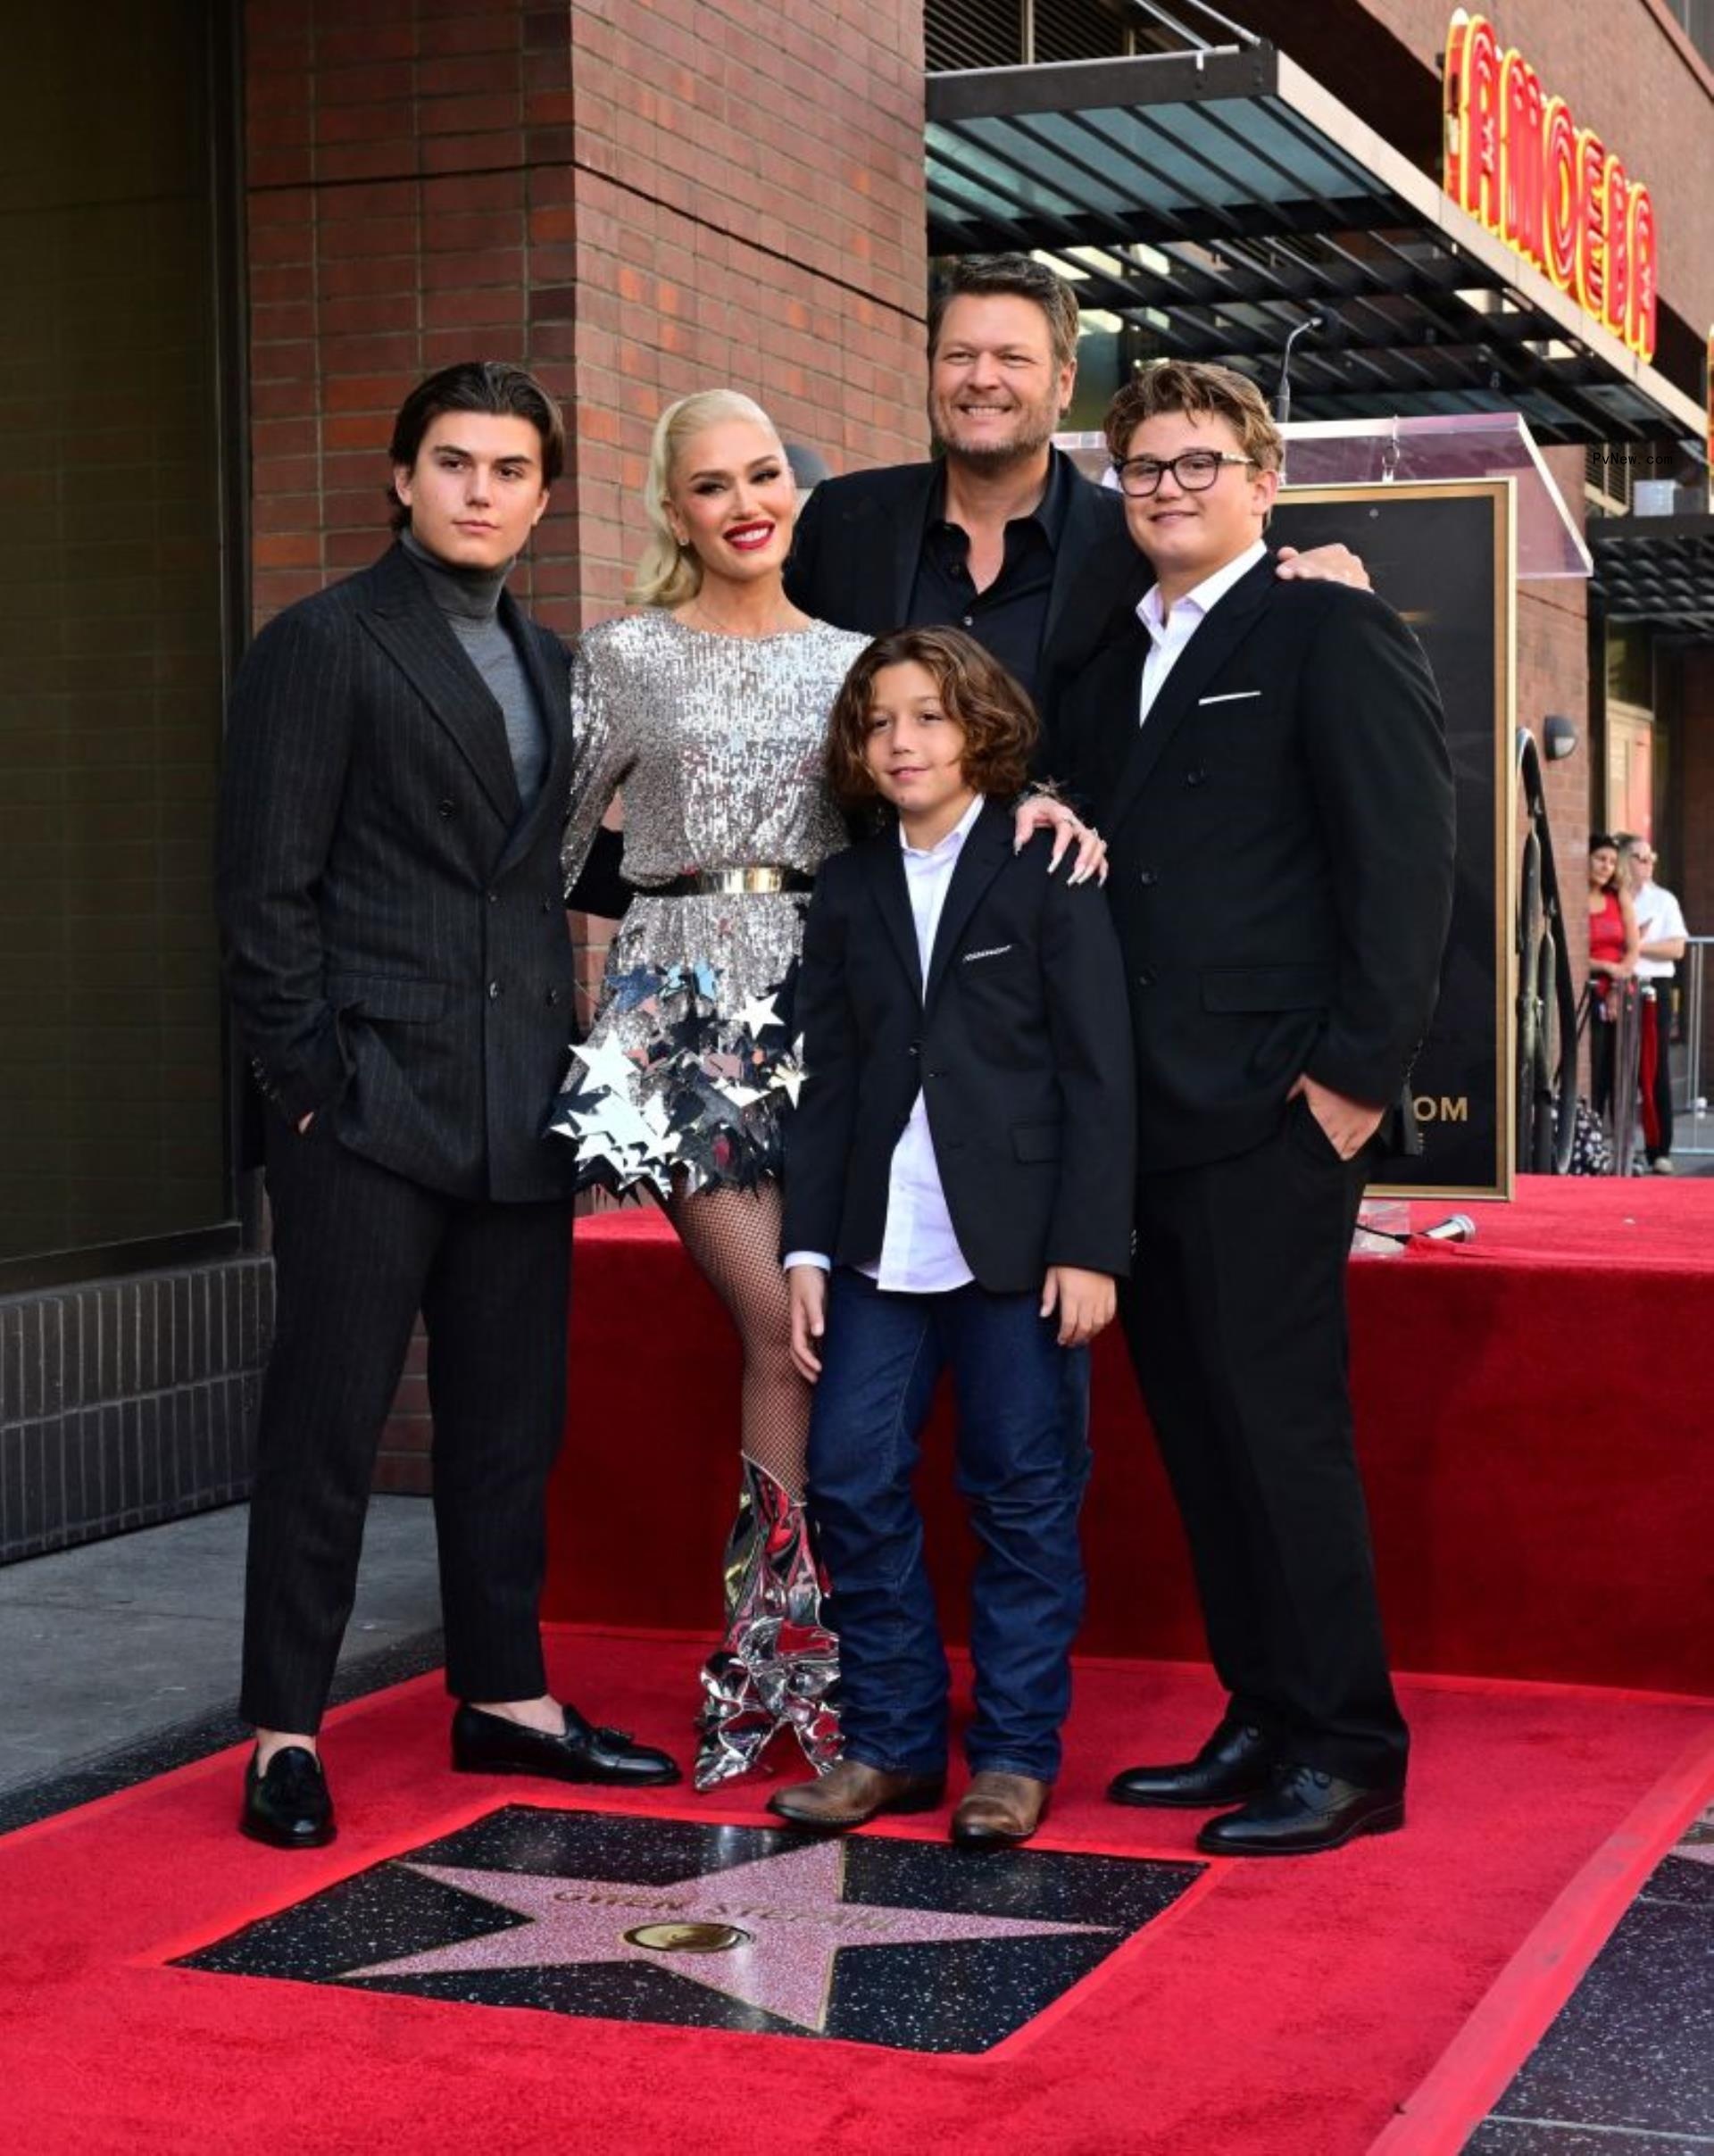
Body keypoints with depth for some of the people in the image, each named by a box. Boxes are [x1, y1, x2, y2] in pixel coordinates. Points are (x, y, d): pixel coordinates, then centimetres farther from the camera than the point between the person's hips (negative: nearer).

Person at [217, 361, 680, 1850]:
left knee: (511, 1421, 12)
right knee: (327, 1421, -1)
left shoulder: (548, 664, 17)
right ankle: (286, 1732, 8)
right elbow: (269, 886, -8)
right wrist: (306, 1078, -13)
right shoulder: (321, 645, -4)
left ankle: (505, 1699, 23)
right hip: (370, 1107, -7)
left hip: (519, 1112, 7)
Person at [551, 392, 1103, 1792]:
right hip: (684, 998, -2)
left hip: (820, 993, 2)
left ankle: (769, 1659, 11)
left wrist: (1039, 799, -12)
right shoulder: (626, 656, 6)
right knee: (785, 1327, -9)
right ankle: (796, 1655, 4)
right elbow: (558, 839, 9)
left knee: (805, 1334, -1)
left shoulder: (855, 660, 12)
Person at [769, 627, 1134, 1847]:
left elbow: (1099, 1070, -5)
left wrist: (1089, 1245, -11)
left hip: (1018, 1243, -4)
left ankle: (1015, 1753, 12)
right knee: (852, 1482, 1)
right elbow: (828, 1081, 13)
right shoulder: (849, 891, 13)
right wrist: (809, 1247, 6)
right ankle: (894, 1740, 14)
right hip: (883, 1244, 5)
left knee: (1025, 1495, 2)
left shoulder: (1047, 871, -1)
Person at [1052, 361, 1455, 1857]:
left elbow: (1404, 868, -10)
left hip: (1268, 1117, -7)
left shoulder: (1333, 637, -2)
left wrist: (1354, 1073, -15)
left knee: (1276, 1423, -6)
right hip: (1139, 1118, 7)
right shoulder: (1110, 667, 19)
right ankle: (1264, 1720, 19)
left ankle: (1347, 1751, 4)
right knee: (1197, 1431, 10)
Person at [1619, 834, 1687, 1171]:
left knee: (1654, 1072, -2)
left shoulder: (1663, 900, 10)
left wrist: (1638, 945, -8)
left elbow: (1677, 948, 1)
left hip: (1653, 989, 0)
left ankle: (1660, 1151, -1)